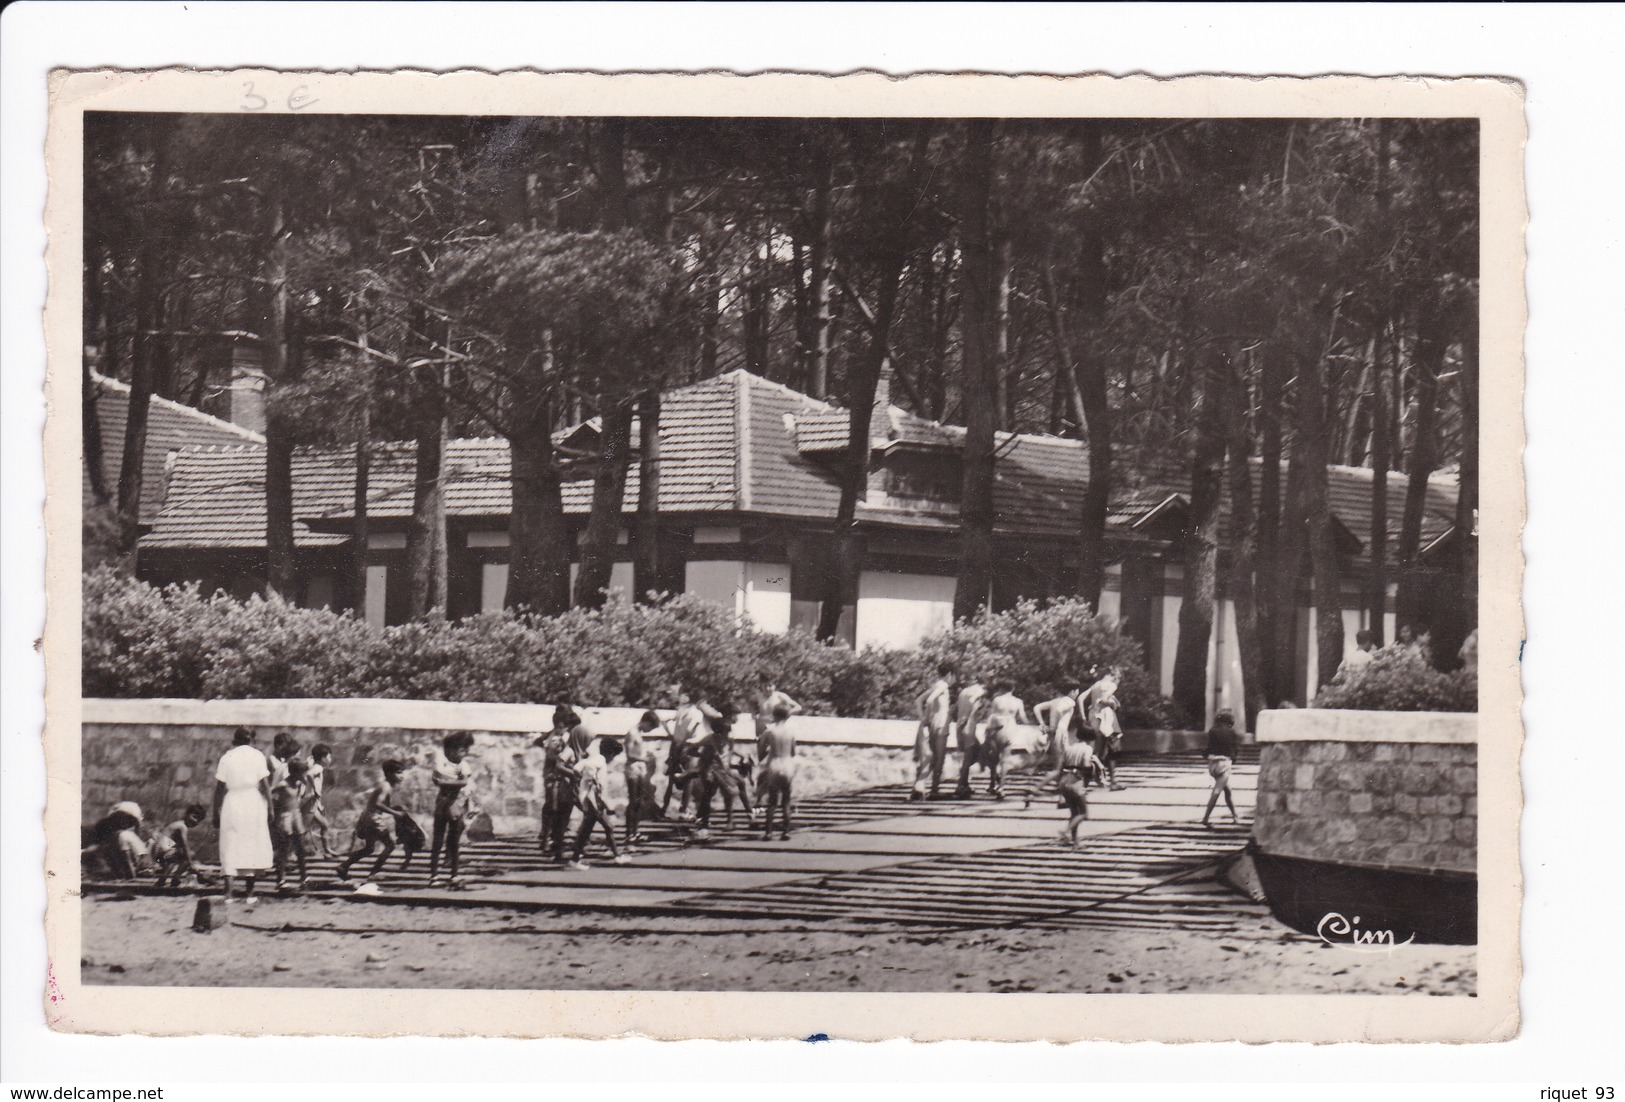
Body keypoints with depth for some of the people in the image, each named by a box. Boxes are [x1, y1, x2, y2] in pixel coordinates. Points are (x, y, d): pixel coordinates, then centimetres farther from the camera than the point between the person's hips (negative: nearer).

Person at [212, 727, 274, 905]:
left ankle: (228, 893, -10)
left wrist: (216, 812, 8)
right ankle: (249, 893, 10)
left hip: (231, 805, 0)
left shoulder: (227, 757, 3)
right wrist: (270, 808, 3)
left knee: (230, 850, 1)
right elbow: (265, 785, -3)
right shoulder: (257, 755, 1)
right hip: (253, 804, 0)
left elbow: (219, 788, 2)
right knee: (252, 848, 9)